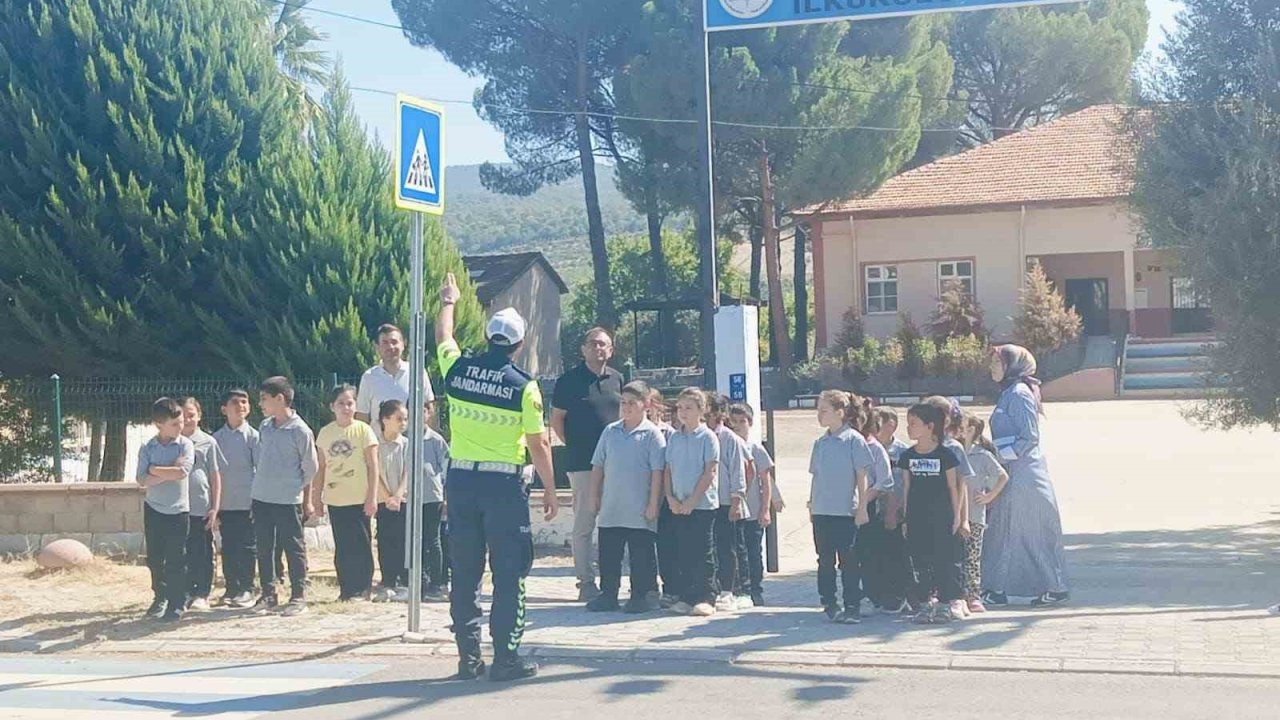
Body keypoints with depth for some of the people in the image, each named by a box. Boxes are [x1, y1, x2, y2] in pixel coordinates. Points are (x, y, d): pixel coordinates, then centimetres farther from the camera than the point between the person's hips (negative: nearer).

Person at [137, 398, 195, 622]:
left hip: (177, 510, -3)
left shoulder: (185, 445, -6)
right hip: (153, 509, 3)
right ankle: (160, 597, 29)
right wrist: (169, 472, -20)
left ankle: (177, 604, 8)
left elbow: (182, 472, -21)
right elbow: (142, 481, -10)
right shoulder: (148, 448, -1)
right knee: (155, 559, 12)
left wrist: (155, 469, -13)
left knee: (176, 561, 0)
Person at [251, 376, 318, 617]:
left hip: (288, 500, -6)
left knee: (294, 549, 1)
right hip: (261, 498, 6)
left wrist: (307, 501, 2)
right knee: (264, 549, 10)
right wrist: (259, 482, 13)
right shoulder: (264, 427, 8)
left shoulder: (300, 431, -10)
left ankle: (298, 597, 8)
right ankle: (268, 595, 19)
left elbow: (310, 468, -3)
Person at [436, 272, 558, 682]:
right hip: (504, 483, -4)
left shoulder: (458, 370, 1)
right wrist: (550, 489, 5)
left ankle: (468, 657, 13)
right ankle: (505, 657, 0)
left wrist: (448, 302, 42)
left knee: (464, 573, 10)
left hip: (460, 480, 4)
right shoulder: (523, 386, -8)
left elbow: (443, 336, 24)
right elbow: (538, 444, -5)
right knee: (509, 574, 1)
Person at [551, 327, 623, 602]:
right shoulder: (569, 380, -2)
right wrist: (573, 445, -1)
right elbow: (556, 419, 2)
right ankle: (586, 582, 2)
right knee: (584, 524, -2)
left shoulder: (617, 379, 11)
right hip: (582, 463, -4)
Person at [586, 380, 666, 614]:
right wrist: (595, 496, 9)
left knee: (641, 556, 2)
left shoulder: (652, 434, -4)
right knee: (608, 554, 9)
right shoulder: (610, 432, 10)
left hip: (640, 511, -5)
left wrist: (653, 503, -11)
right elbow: (598, 466, 14)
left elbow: (657, 471, -7)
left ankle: (641, 596, 10)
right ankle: (608, 594, 18)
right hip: (610, 509, 5)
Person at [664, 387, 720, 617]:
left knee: (703, 553, -2)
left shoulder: (707, 437, -6)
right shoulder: (674, 438, 10)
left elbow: (710, 472, -11)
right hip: (678, 506, 5)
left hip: (703, 504, -5)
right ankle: (685, 597, 14)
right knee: (682, 553, 8)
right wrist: (670, 498, -2)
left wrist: (692, 500, -14)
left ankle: (707, 598, 3)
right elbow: (668, 470, 12)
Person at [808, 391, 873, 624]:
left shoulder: (854, 440, -6)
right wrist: (811, 506, 13)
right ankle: (829, 604, 15)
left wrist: (862, 507, -7)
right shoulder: (820, 443, 10)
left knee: (848, 561, -2)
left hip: (846, 511, -5)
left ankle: (853, 607, 3)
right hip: (821, 512, 5)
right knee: (825, 561, 8)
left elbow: (862, 477, -5)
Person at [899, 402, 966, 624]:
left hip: (942, 518, -4)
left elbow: (954, 487, 0)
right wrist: (906, 518, 9)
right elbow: (907, 488, 11)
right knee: (920, 562, 4)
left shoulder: (945, 455, -5)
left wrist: (957, 516, -2)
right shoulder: (907, 456, 6)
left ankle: (950, 602, 7)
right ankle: (926, 604, 12)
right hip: (917, 519, 4)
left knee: (945, 560, -2)